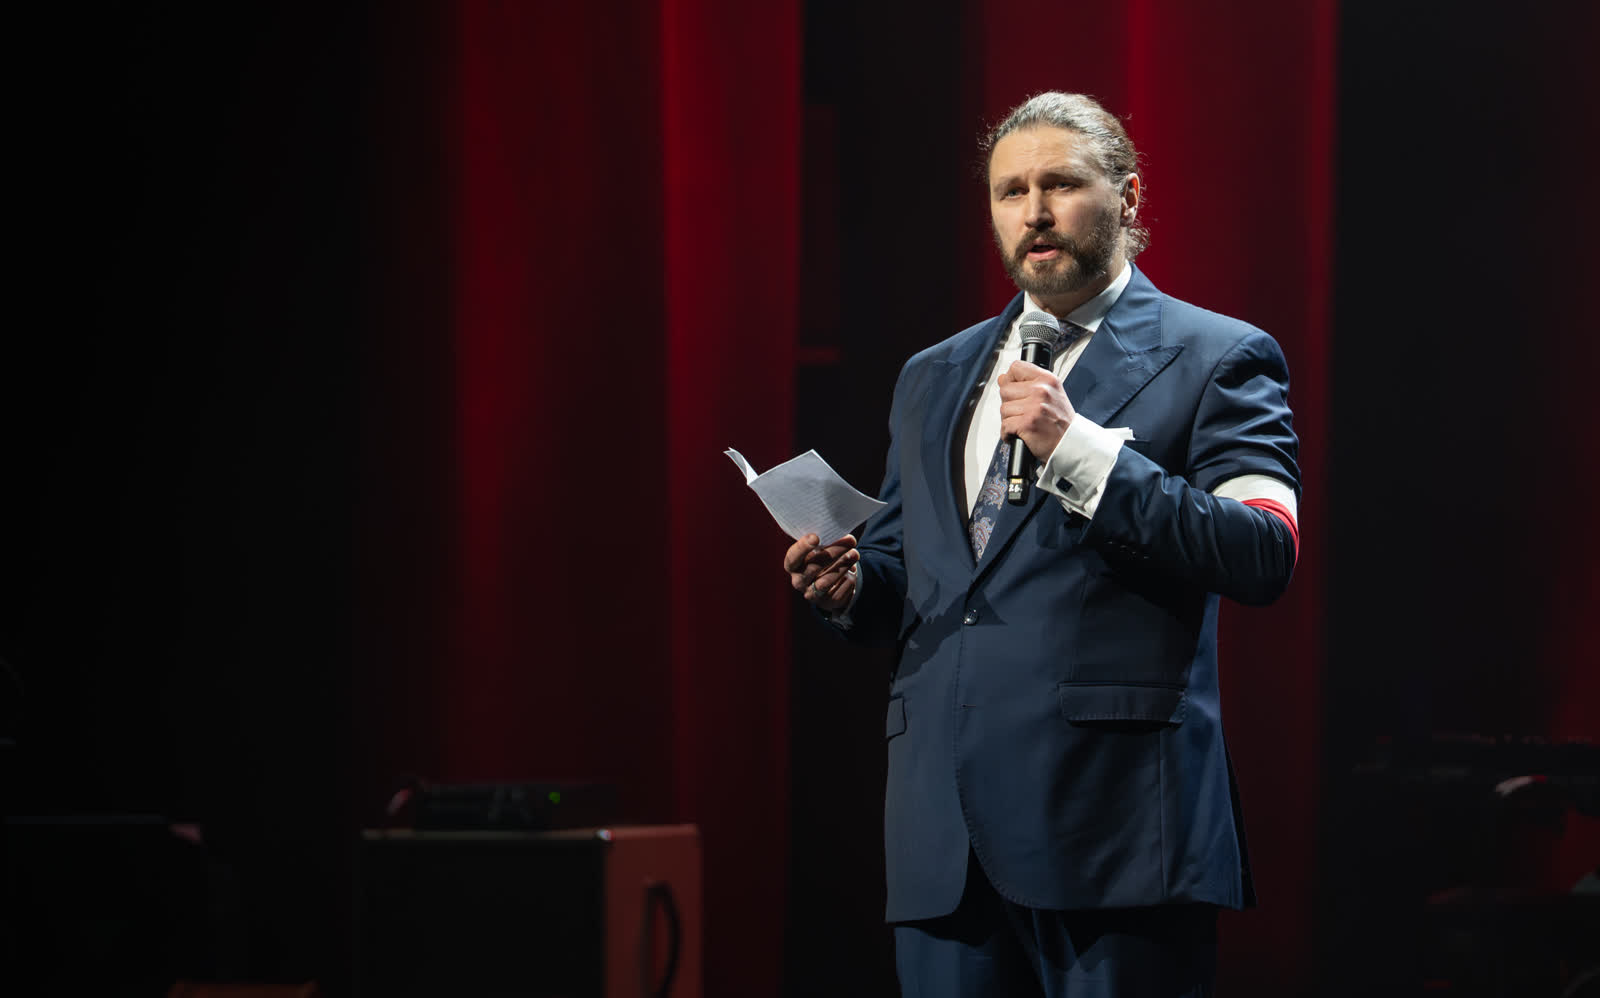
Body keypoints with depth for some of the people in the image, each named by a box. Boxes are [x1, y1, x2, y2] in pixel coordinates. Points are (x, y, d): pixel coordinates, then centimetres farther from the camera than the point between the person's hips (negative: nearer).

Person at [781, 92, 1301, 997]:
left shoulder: (1214, 359, 3)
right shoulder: (933, 378, 22)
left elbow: (1266, 554, -11)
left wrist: (1080, 451, -16)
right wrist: (851, 586, 2)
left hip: (1114, 822, -5)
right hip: (947, 836, 5)